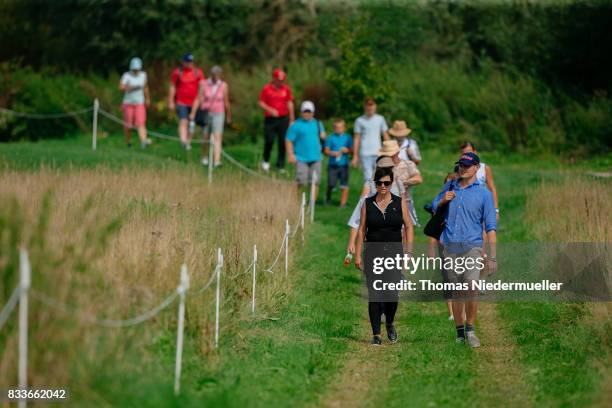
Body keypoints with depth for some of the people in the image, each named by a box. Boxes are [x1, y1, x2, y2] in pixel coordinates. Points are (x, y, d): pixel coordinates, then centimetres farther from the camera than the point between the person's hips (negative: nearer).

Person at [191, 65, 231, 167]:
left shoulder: (223, 86, -2)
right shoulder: (204, 84, -3)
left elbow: (226, 102, 6)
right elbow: (198, 100, -5)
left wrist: (228, 116, 13)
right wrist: (192, 113, -11)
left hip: (218, 114, -1)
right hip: (205, 113, 1)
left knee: (217, 137, -13)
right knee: (205, 137, 11)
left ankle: (216, 161, -22)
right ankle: (204, 158, 32)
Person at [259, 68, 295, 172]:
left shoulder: (286, 89, 6)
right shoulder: (266, 88, -1)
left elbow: (290, 104, 11)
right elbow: (261, 103, 1)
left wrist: (292, 119, 10)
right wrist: (270, 110, -16)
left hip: (283, 118, 2)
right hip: (270, 119, -2)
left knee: (282, 142, 0)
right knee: (269, 141, -4)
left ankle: (280, 166, 6)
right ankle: (266, 161, 21)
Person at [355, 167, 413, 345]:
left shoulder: (400, 203, 4)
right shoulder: (368, 204, 5)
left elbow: (409, 227, 5)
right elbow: (362, 229, 7)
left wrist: (409, 252, -3)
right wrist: (358, 255, 1)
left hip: (394, 254, -1)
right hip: (373, 254, 1)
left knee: (392, 294, -11)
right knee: (374, 295, -1)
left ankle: (390, 324, 17)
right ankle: (376, 334, 6)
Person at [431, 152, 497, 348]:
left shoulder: (484, 193, 2)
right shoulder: (449, 187, 13)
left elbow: (491, 227, 1)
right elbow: (434, 208, 26)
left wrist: (492, 256, -6)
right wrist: (443, 201, 2)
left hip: (472, 247, -3)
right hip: (450, 247, 3)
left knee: (472, 287, -18)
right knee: (457, 292, 7)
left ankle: (470, 329, -5)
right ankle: (460, 332, 15)